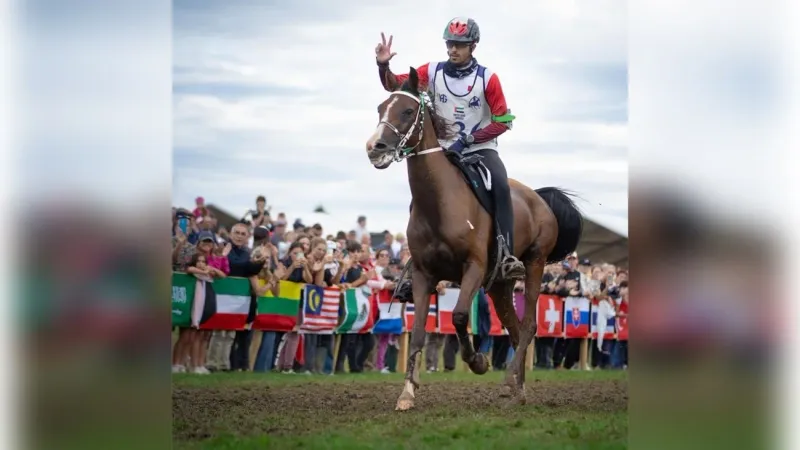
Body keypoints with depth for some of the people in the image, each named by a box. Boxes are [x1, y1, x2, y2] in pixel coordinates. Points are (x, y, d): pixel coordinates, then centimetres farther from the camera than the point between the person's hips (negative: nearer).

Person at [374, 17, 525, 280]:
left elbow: (502, 121, -8)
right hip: (444, 152, 3)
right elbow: (394, 85, -1)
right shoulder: (433, 72, -2)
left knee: (501, 186, -30)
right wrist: (383, 65, -22)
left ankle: (508, 257, -34)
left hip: (481, 150, -3)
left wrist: (467, 139, -17)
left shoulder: (487, 78, -8)